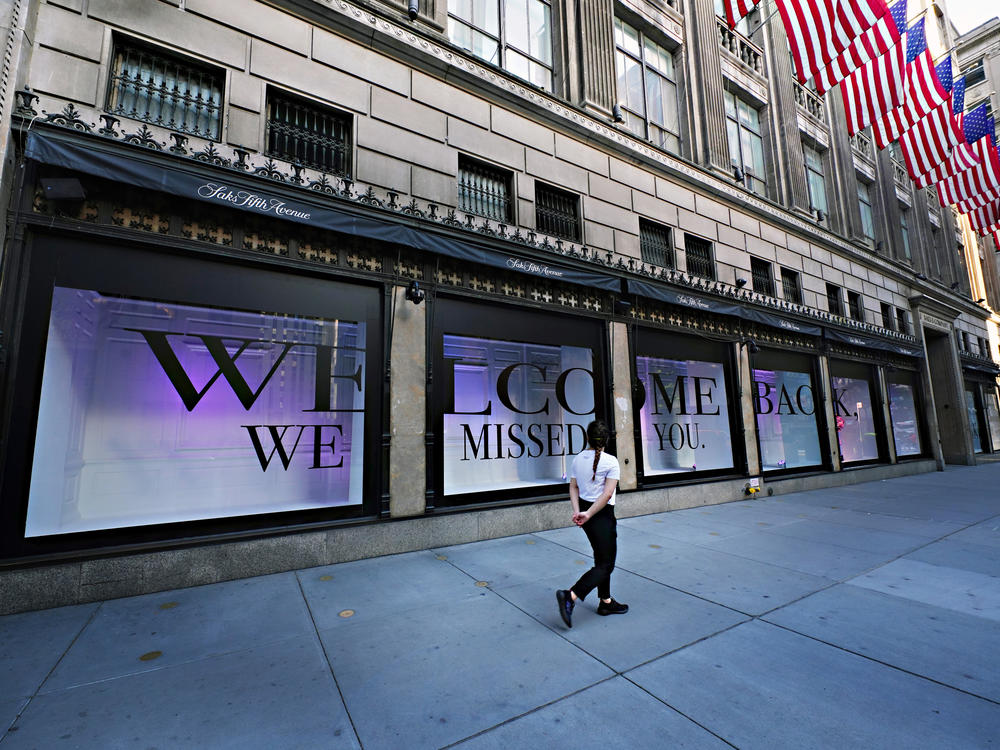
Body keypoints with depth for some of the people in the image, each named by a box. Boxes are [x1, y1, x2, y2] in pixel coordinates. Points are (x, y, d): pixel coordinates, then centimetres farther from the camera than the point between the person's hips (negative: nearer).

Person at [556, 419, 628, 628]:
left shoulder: (578, 459, 3)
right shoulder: (611, 461, -14)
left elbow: (573, 487, 1)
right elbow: (608, 494, -20)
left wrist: (577, 511, -5)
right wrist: (588, 514, -18)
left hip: (585, 509, 7)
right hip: (602, 515, -7)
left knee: (602, 560, 21)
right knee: (605, 565, 2)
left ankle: (606, 602, 32)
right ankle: (570, 596, -10)